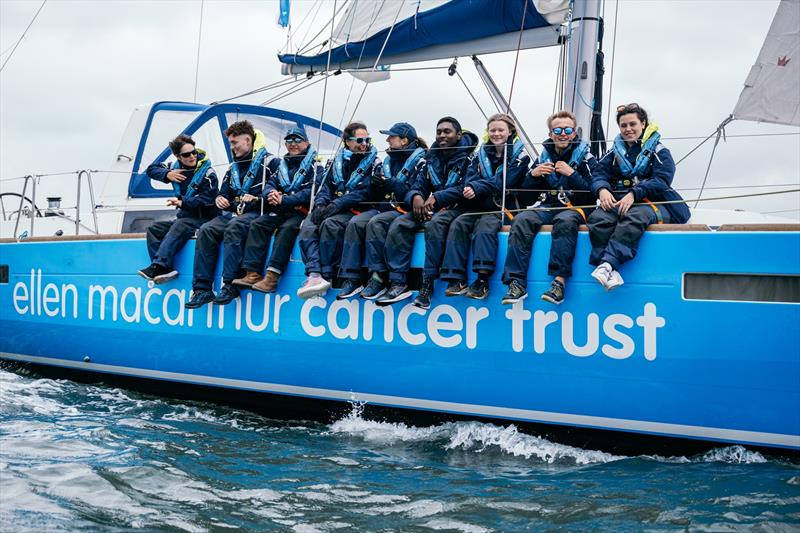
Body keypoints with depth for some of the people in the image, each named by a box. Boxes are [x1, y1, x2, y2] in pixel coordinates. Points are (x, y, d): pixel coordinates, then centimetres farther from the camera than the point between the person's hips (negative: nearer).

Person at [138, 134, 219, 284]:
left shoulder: (207, 173, -10)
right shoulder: (176, 167, 9)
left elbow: (207, 199, -20)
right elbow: (151, 169, 17)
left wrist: (183, 202, -26)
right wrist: (167, 175, -3)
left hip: (203, 217, -8)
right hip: (184, 216, 8)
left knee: (179, 226, -34)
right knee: (154, 229, -8)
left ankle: (159, 265, -49)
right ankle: (166, 269, -27)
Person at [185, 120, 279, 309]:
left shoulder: (269, 162, 1)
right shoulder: (233, 167, 23)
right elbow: (224, 192, 28)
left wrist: (257, 198, -15)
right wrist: (219, 199, 5)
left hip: (256, 214, -7)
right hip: (232, 213, 7)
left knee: (234, 227, -37)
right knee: (206, 230, -19)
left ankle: (230, 285, -37)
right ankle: (202, 288, -24)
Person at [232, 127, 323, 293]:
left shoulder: (314, 166, 3)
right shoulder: (282, 165, 23)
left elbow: (310, 192, -12)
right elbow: (270, 185, 15)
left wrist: (284, 200, -20)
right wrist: (271, 193, -12)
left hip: (301, 212, -6)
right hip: (279, 211, 6)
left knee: (287, 228, -33)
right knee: (258, 224, -18)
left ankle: (272, 277, -41)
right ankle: (252, 274, -28)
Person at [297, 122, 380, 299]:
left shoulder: (373, 163, 5)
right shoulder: (337, 161, 19)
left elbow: (364, 192, -9)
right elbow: (325, 187, 16)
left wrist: (336, 204, -18)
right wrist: (320, 204, -7)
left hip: (355, 210, -5)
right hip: (331, 207, 5)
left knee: (329, 225, -34)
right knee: (307, 227, -25)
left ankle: (325, 276, -30)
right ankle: (314, 276, -39)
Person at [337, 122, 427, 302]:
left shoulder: (419, 161, -2)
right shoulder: (388, 161, 21)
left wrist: (391, 184, -18)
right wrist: (376, 185, -1)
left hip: (403, 210, -7)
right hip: (382, 207, 7)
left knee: (376, 223, -33)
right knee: (355, 223, -20)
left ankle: (378, 278, -31)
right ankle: (351, 279, -24)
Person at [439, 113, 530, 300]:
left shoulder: (519, 154, 3)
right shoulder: (482, 153, 18)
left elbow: (505, 182, -11)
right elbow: (470, 178, 5)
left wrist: (477, 187, -20)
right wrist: (471, 188, -19)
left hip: (501, 207, -4)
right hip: (478, 206, 4)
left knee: (484, 227, -34)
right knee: (458, 224, -24)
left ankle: (483, 280, -37)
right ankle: (457, 279, -29)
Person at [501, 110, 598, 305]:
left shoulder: (585, 157, 7)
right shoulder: (543, 156, 17)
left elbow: (594, 193, -6)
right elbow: (524, 198, 15)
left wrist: (572, 174, -12)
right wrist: (533, 175, -2)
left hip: (574, 207, -3)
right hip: (546, 206, 3)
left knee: (565, 221, -39)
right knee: (521, 220, -28)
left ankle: (559, 280, -42)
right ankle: (517, 282, -34)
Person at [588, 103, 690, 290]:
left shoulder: (659, 151, 12)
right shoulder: (615, 153, 25)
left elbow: (661, 181, -4)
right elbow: (599, 175, 13)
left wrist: (634, 194, -19)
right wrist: (602, 189, -13)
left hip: (652, 202, -3)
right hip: (618, 201, 3)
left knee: (634, 216, -40)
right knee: (597, 218, -33)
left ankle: (608, 262, -53)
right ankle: (609, 271, -47)